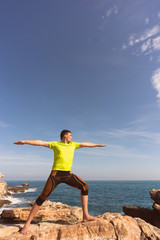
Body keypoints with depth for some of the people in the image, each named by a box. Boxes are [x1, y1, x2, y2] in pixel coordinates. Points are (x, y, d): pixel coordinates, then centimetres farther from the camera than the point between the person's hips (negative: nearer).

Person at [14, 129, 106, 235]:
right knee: (42, 197, -6)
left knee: (85, 186, -4)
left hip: (68, 174, 5)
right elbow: (41, 142, -6)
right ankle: (28, 223, 11)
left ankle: (86, 216, 4)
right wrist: (25, 141, -16)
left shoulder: (73, 144, 15)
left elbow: (86, 144, 22)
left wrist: (98, 145, 28)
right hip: (56, 174, -4)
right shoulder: (55, 144, 2)